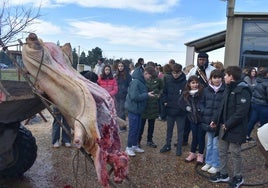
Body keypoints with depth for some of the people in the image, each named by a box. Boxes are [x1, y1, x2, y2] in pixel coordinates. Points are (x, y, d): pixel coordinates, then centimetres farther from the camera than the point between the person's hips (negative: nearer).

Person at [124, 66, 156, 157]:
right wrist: (147, 95, -21)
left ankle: (135, 146, 28)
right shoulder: (135, 82, -21)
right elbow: (134, 96, -27)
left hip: (139, 109, 9)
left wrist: (148, 94, 1)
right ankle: (129, 147, 14)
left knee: (137, 128, 15)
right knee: (133, 129, 0)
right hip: (133, 109, -9)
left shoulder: (141, 81, 7)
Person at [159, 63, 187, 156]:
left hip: (180, 111, -3)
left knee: (180, 130, 10)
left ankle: (179, 147, 23)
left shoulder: (185, 82, -13)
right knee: (169, 128, 17)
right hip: (170, 109, 4)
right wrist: (165, 101, -3)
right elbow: (164, 92, 8)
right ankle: (167, 145, 32)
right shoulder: (168, 80, -2)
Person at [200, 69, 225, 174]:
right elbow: (202, 102, 13)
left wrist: (217, 119, -16)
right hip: (208, 121, 5)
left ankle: (216, 165, 20)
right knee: (209, 143, 18)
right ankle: (208, 162, 32)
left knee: (216, 144, 5)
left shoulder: (225, 90, -10)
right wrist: (203, 112, -2)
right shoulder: (207, 90, 5)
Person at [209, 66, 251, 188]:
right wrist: (216, 121, 8)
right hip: (223, 127, 8)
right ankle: (223, 174, 31)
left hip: (235, 129, -8)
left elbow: (241, 111, -23)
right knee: (222, 151, 15)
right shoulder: (228, 88, 12)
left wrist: (228, 124, -20)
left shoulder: (243, 90, -16)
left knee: (235, 153, 6)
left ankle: (238, 177, 25)